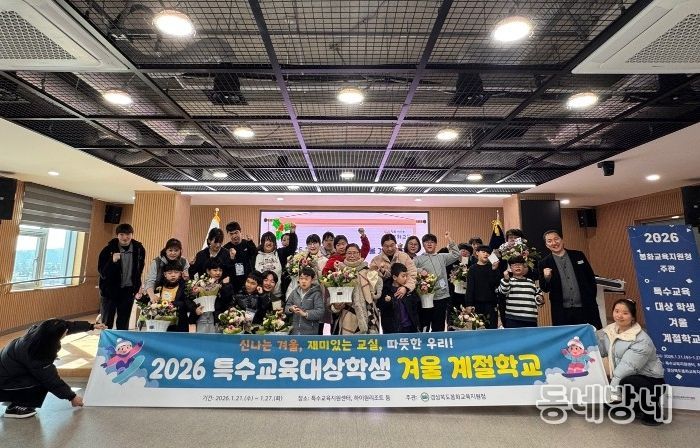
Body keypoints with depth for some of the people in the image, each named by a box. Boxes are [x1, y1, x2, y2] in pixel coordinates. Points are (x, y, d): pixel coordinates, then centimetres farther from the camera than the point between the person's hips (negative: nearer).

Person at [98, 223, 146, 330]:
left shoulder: (139, 249, -3)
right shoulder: (108, 249, -11)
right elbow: (102, 273, -14)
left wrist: (137, 288, 11)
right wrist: (112, 261, -30)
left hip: (128, 290, 2)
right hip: (110, 289, -2)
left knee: (123, 323, 10)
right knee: (106, 322, 4)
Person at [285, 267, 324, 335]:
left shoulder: (316, 294, -10)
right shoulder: (295, 292, 6)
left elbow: (320, 312, -17)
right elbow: (287, 306, 14)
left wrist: (305, 313, -26)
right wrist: (290, 309, -9)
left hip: (310, 331, -4)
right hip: (295, 330, 5)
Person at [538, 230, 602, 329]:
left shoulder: (578, 255, 6)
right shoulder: (544, 263, -1)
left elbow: (591, 278, 11)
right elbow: (545, 289, -1)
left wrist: (591, 300, 5)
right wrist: (546, 278, -21)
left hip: (585, 309, 2)